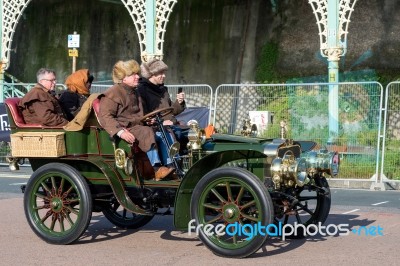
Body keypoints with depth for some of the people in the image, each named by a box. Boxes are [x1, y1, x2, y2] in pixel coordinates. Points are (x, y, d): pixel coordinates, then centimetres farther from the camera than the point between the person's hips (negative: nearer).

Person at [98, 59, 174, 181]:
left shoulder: (134, 93, 24)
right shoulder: (112, 93, -4)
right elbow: (105, 117, -16)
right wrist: (120, 131, -31)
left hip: (136, 127, 8)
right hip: (124, 129, -8)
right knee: (147, 132, -34)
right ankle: (157, 169, -37)